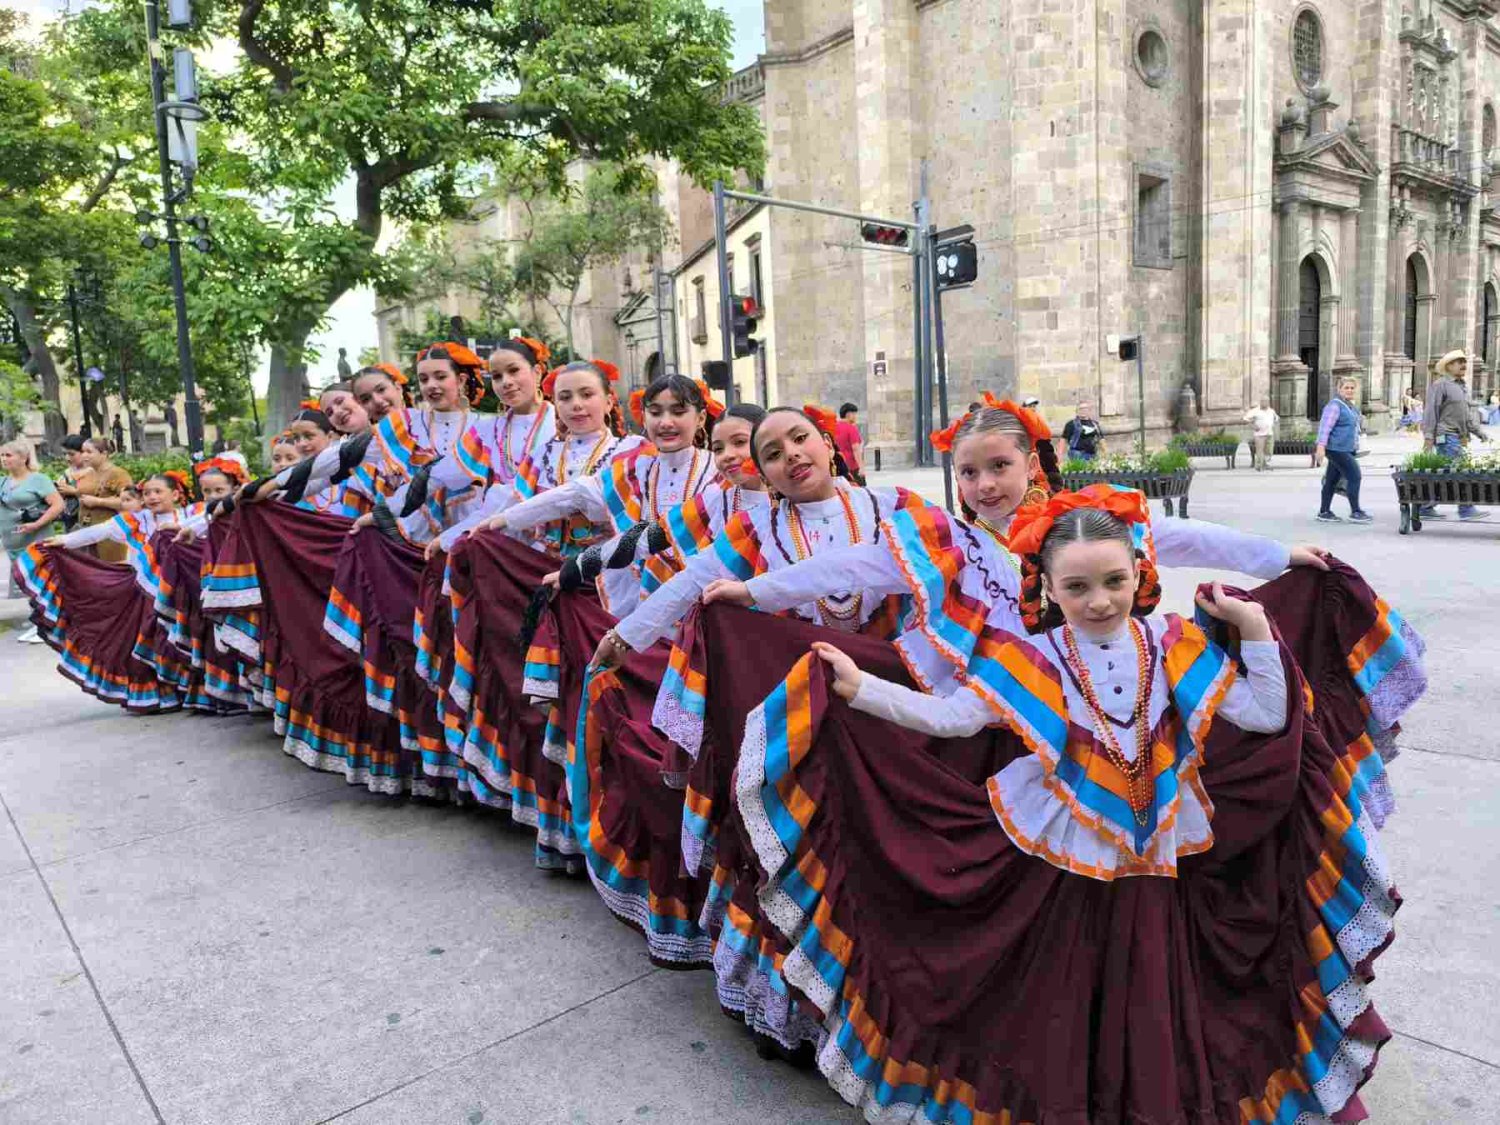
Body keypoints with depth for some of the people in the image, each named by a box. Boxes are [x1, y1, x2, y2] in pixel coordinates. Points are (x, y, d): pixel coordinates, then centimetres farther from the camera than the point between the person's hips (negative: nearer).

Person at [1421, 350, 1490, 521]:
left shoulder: (1463, 386, 21)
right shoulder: (1440, 385, -6)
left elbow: (1466, 415, 27)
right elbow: (1431, 411, -12)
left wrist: (1479, 432, 22)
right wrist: (1428, 436, -19)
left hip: (1460, 437, 9)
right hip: (1447, 437, -9)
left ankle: (1426, 508, 12)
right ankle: (1466, 510, -10)